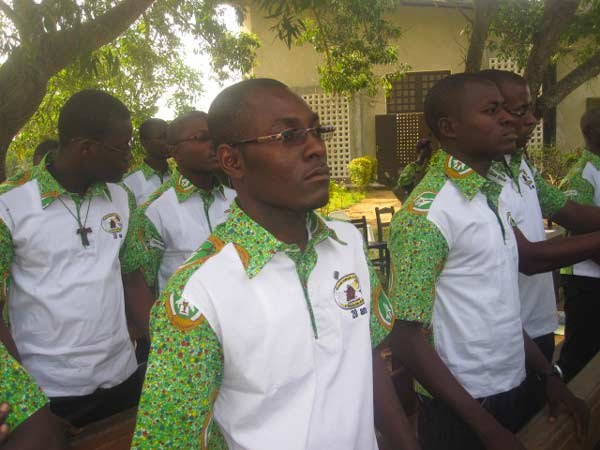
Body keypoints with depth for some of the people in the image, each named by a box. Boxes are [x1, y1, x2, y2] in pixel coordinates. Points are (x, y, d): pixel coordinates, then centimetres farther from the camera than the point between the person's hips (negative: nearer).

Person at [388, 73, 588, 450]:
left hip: (514, 391, 8)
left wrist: (549, 375, 9)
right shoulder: (427, 214, -21)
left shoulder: (493, 196, 5)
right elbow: (406, 337, -21)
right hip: (461, 409, -8)